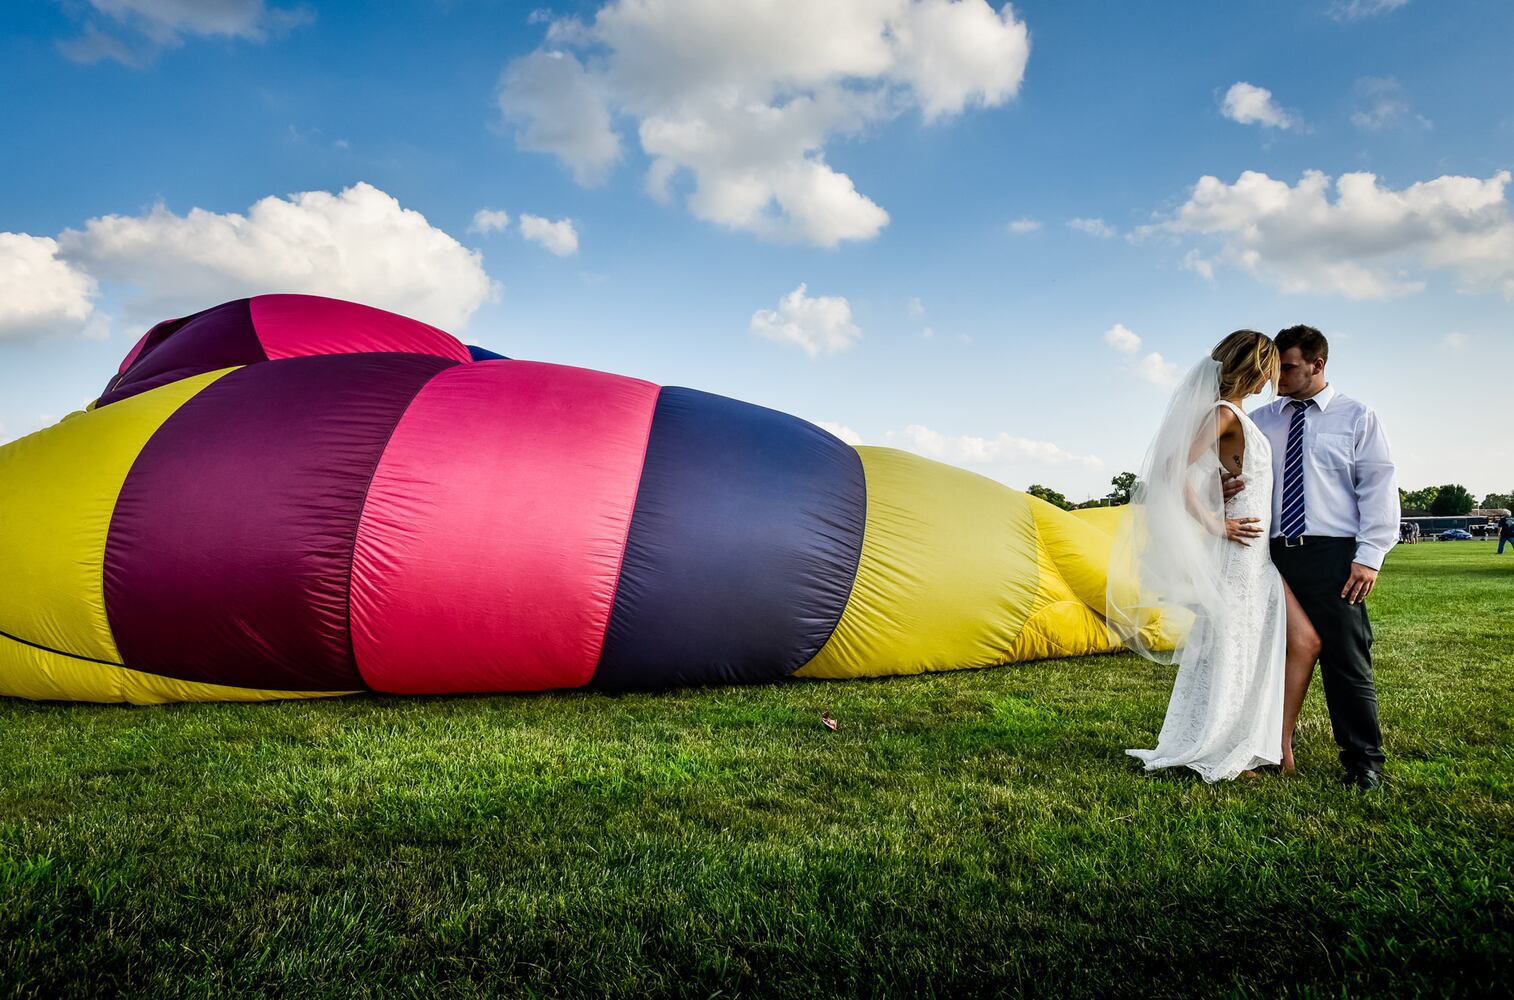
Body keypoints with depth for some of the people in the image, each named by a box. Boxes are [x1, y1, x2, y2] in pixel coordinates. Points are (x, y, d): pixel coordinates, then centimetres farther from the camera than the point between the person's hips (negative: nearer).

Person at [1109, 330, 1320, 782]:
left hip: (1258, 556, 9)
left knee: (1304, 640, 12)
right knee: (1227, 651, -1)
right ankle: (1207, 751, 11)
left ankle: (1277, 744, 19)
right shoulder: (1223, 414, -14)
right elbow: (1172, 470, -23)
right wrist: (1215, 525, -19)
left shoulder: (1238, 415, 14)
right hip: (1235, 555, -9)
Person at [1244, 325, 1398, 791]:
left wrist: (1369, 556, -9)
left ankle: (1363, 760, 14)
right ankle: (1278, 744, 24)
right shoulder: (1262, 420, 12)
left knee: (1346, 659, 0)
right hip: (1275, 554, 3)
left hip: (1333, 554, -3)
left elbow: (1379, 487, 0)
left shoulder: (1357, 417, 4)